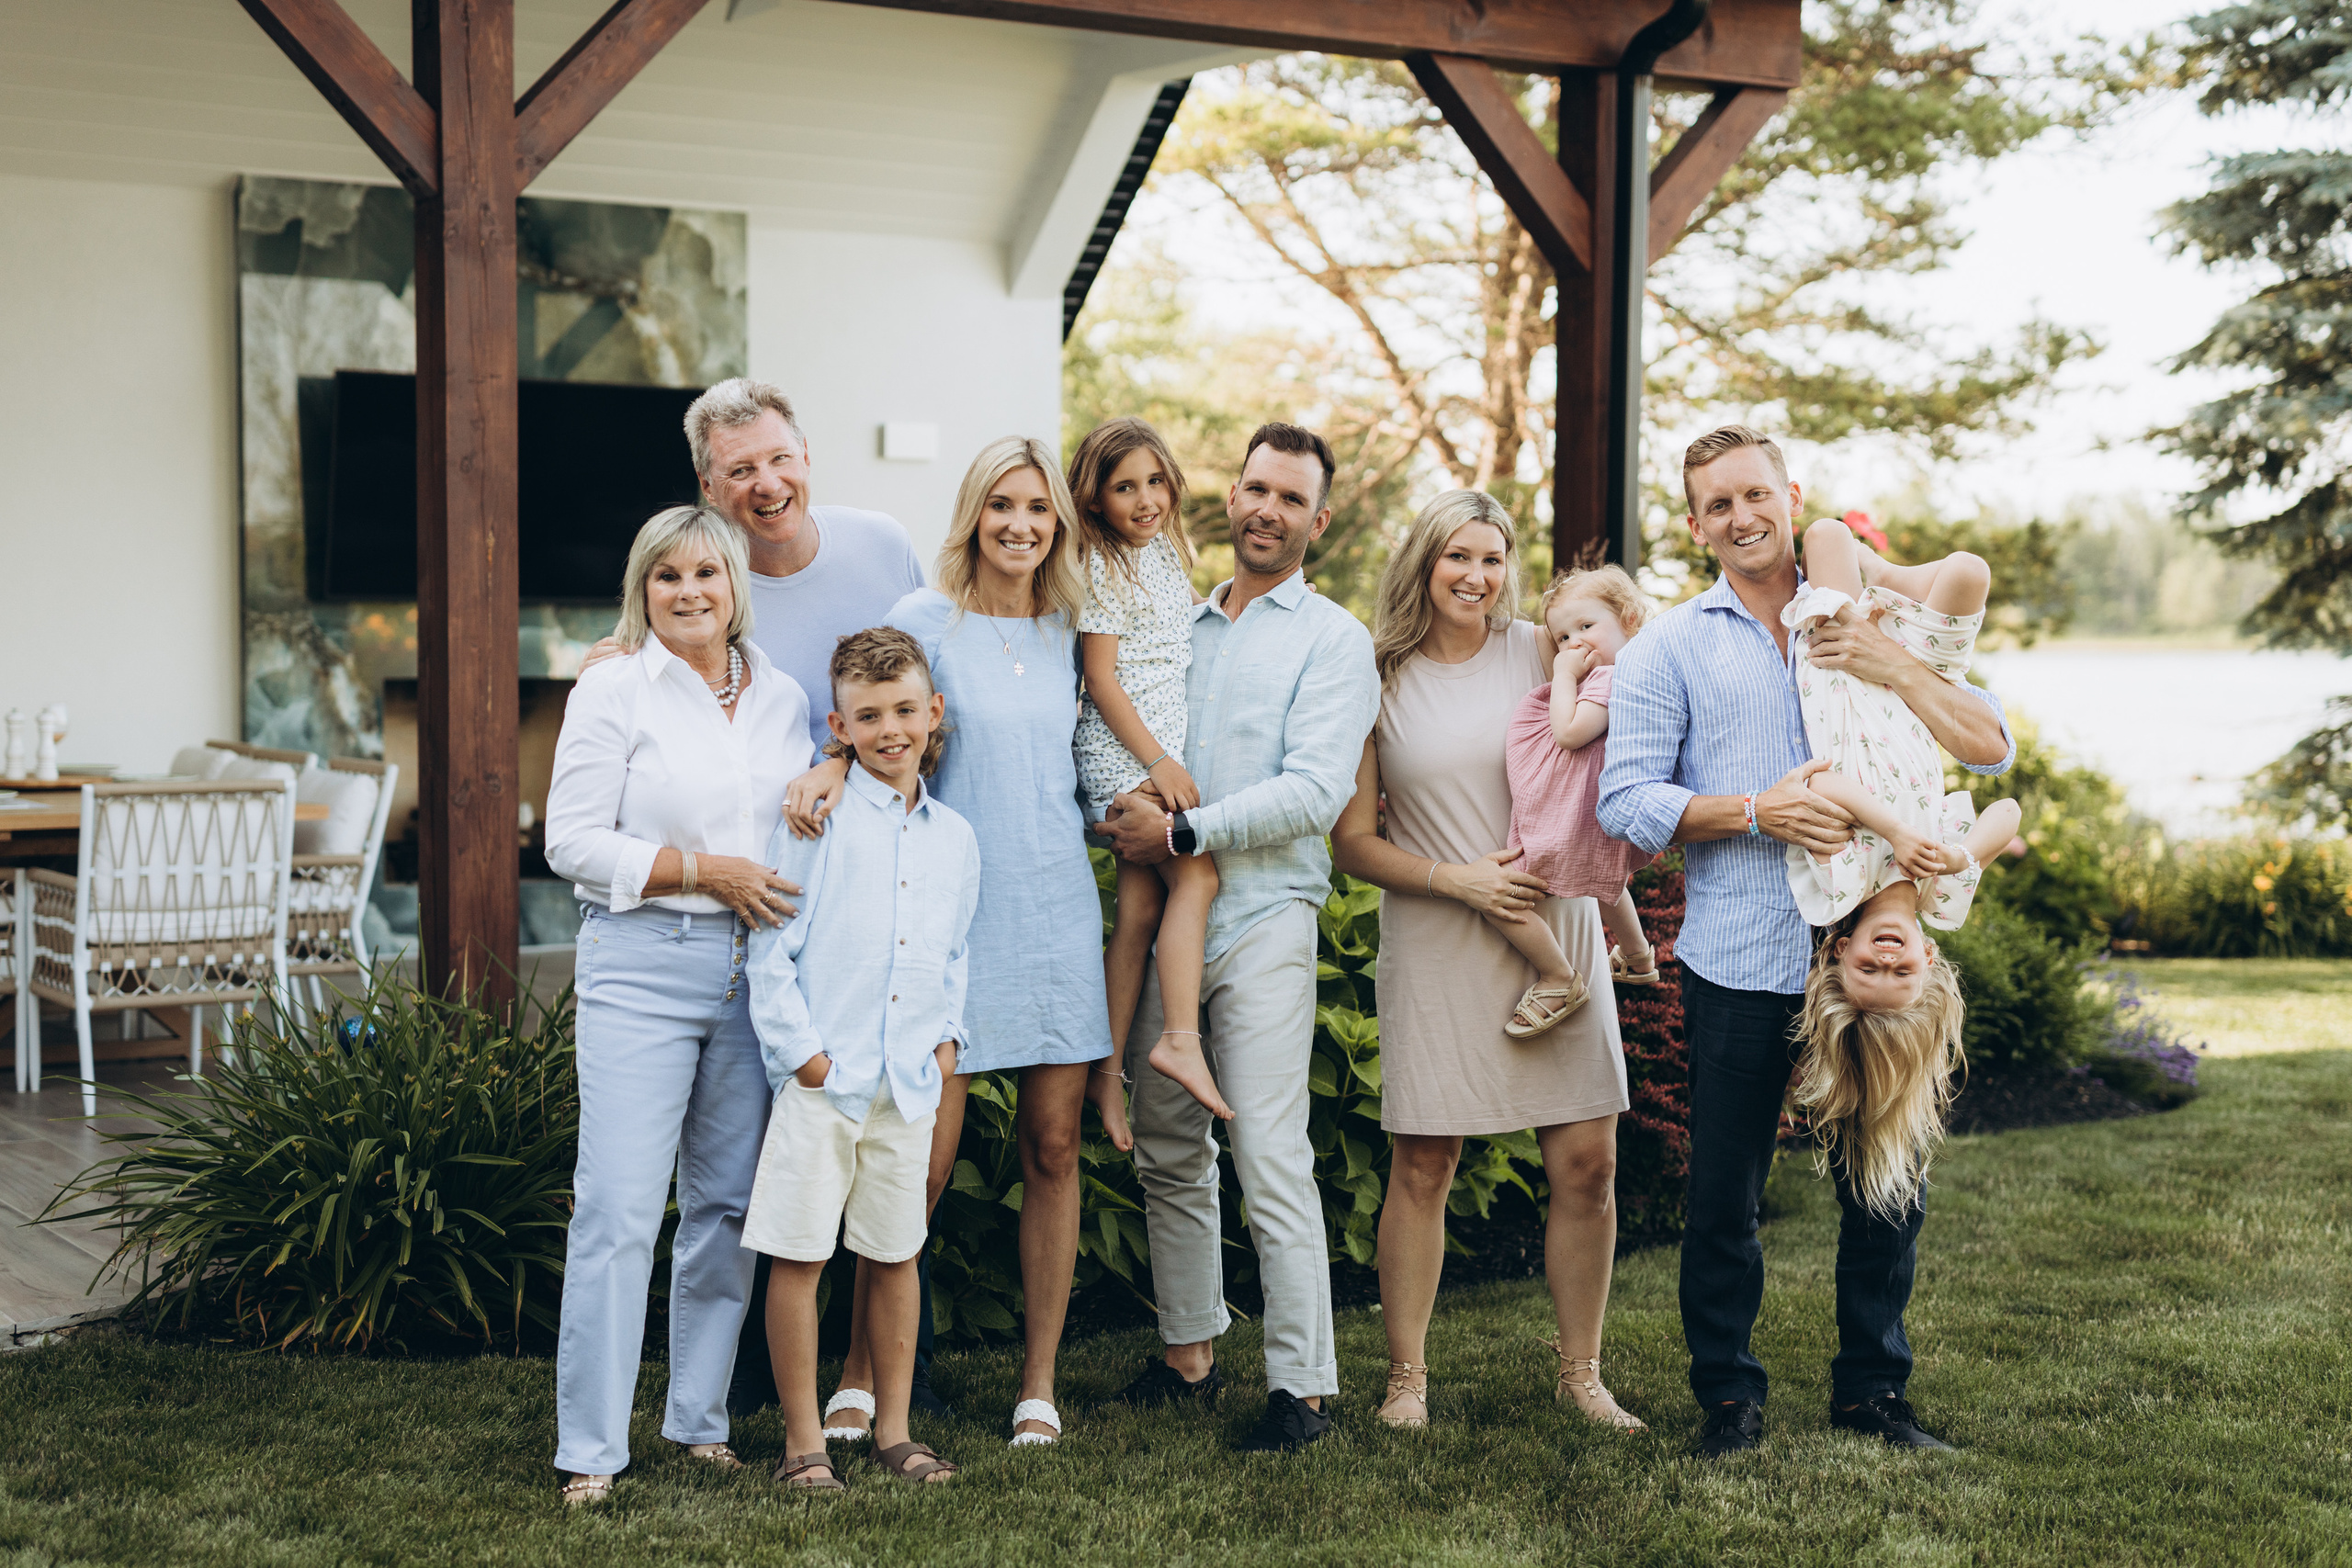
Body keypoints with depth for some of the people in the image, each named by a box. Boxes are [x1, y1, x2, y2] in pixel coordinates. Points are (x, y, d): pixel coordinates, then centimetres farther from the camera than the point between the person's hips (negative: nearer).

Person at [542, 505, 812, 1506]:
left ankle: (700, 1419, 21)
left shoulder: (784, 700, 13)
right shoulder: (612, 694, -1)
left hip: (755, 971, 5)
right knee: (619, 1210, -9)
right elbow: (573, 843, -6)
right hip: (641, 967, -5)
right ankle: (590, 1450, -3)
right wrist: (706, 872, -12)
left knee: (729, 1204, 9)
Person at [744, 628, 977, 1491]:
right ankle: (802, 1440, 8)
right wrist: (799, 1047, -9)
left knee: (895, 1255, 12)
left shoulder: (955, 838, 11)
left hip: (909, 1081, 4)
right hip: (821, 1076, -4)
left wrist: (947, 1033, 9)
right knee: (797, 1257, -2)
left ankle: (893, 1429, 23)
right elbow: (771, 944, -5)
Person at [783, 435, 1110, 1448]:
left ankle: (1039, 1386, 13)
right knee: (922, 1159, -6)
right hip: (952, 909, -4)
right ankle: (861, 1377, 9)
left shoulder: (1067, 632, 12)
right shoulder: (925, 621, -1)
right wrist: (832, 766, -30)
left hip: (1057, 908, 4)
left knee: (1054, 1148, 4)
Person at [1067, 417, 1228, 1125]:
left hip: (1163, 752, 8)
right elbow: (1101, 676, -13)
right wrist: (1158, 761, -16)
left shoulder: (1169, 551, 15)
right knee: (1197, 875, -17)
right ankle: (1182, 1041, -18)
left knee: (1141, 907, 4)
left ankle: (1108, 1068, 6)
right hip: (1124, 751, -7)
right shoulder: (1103, 567, -9)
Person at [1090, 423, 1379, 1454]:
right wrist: (1117, 818, -2)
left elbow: (1315, 789, -12)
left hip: (1263, 917, -6)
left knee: (1271, 1163, -9)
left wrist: (1181, 833, -15)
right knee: (1169, 1154, 11)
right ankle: (1189, 1352, 24)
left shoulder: (1332, 640, 0)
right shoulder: (1178, 626, 17)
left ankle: (1303, 1385, -3)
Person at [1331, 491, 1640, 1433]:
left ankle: (1580, 1372, 15)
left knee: (1586, 1162, 0)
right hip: (1434, 945, -1)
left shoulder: (1543, 654, 3)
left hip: (1556, 927, 1)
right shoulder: (1381, 679, 1)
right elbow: (1353, 842, 2)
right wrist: (1461, 879, -10)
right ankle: (1407, 1378, 13)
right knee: (1421, 1167, 0)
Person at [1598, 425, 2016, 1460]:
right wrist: (1757, 810, -16)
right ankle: (1728, 1395, 17)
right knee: (1723, 1193, 2)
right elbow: (1626, 801, -4)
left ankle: (1872, 1389, 23)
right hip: (1737, 960, -2)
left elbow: (1990, 748, 3)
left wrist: (1896, 671, -13)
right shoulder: (1668, 649, 5)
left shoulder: (1868, 626, 11)